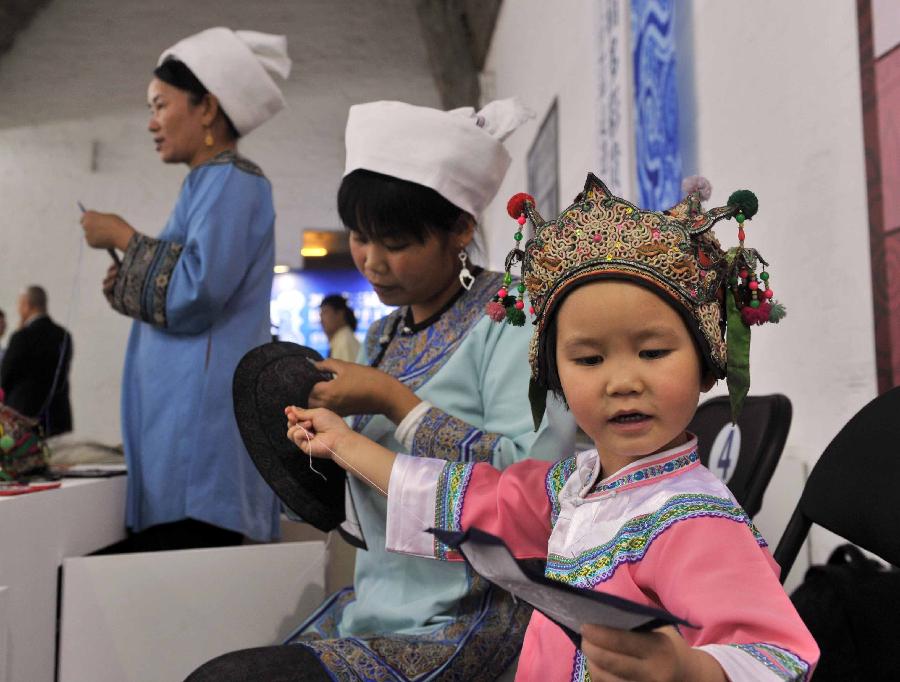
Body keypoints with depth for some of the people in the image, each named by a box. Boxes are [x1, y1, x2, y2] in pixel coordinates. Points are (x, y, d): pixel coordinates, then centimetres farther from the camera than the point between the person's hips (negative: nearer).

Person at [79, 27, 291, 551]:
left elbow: (192, 295, -18)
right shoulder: (214, 184, 23)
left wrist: (124, 238, -4)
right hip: (184, 427, 10)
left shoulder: (230, 179, -6)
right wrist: (128, 284, 16)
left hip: (200, 425, -10)